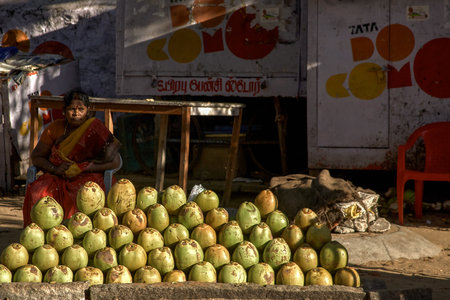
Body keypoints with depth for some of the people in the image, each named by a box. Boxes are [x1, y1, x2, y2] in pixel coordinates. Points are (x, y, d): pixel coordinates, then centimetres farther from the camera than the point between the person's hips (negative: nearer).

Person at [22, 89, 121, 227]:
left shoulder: (95, 129, -1)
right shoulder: (55, 127, 9)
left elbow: (115, 162, -7)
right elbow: (36, 157, 13)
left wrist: (80, 168, -15)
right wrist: (55, 169, -8)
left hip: (88, 178, -3)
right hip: (57, 179, 3)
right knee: (36, 193, -29)